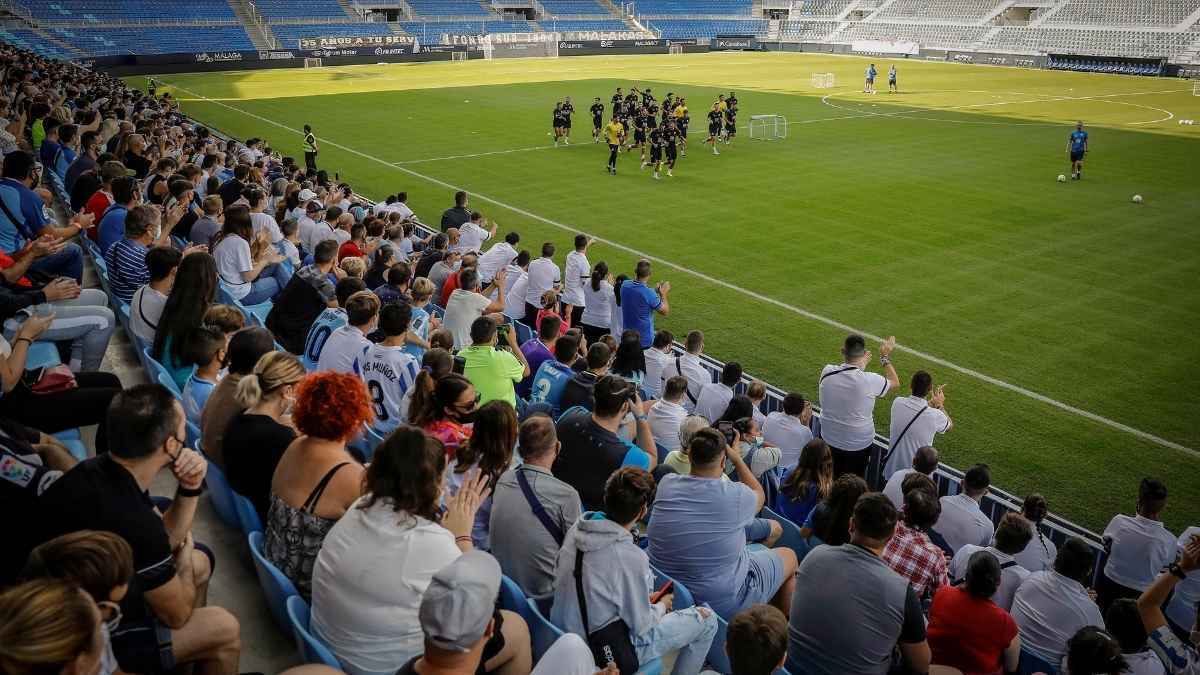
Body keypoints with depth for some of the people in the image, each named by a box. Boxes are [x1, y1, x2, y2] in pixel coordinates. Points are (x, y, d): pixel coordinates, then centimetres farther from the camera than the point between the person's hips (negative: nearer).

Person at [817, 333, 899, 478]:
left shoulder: (827, 372, -18)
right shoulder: (869, 380, -25)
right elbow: (895, 383, -2)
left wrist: (860, 366, 19)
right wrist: (885, 357, 10)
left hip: (829, 441, 3)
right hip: (859, 445, -3)